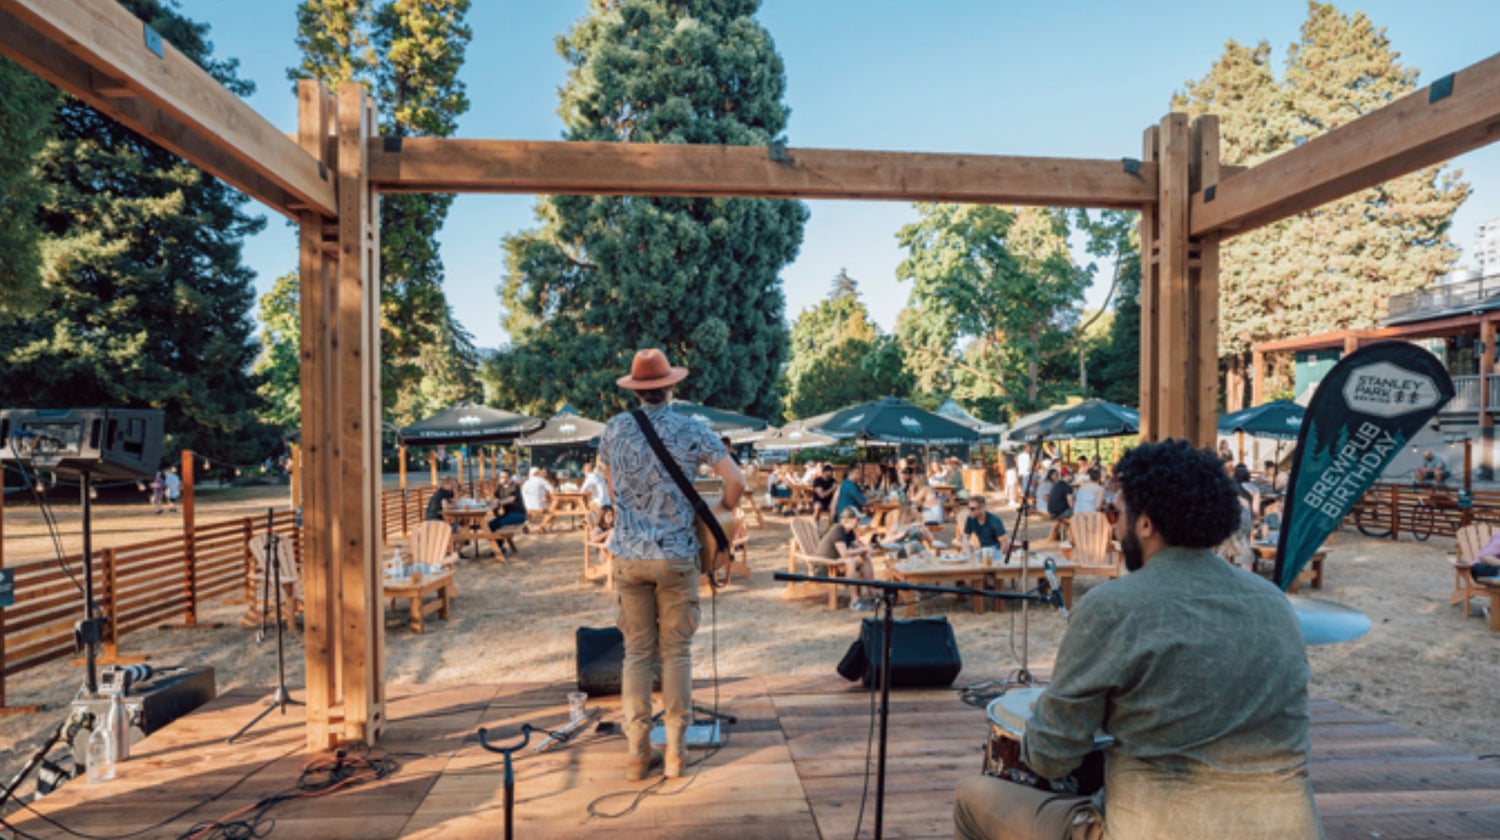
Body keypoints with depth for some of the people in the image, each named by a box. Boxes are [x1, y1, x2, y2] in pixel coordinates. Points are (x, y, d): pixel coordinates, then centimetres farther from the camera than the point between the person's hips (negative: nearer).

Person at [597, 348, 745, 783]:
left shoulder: (615, 429, 2)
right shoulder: (690, 430, -6)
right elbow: (736, 481, -8)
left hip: (629, 555, 2)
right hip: (676, 554, -2)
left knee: (637, 653, 10)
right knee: (676, 653, 8)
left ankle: (637, 754, 14)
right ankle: (675, 751, 14)